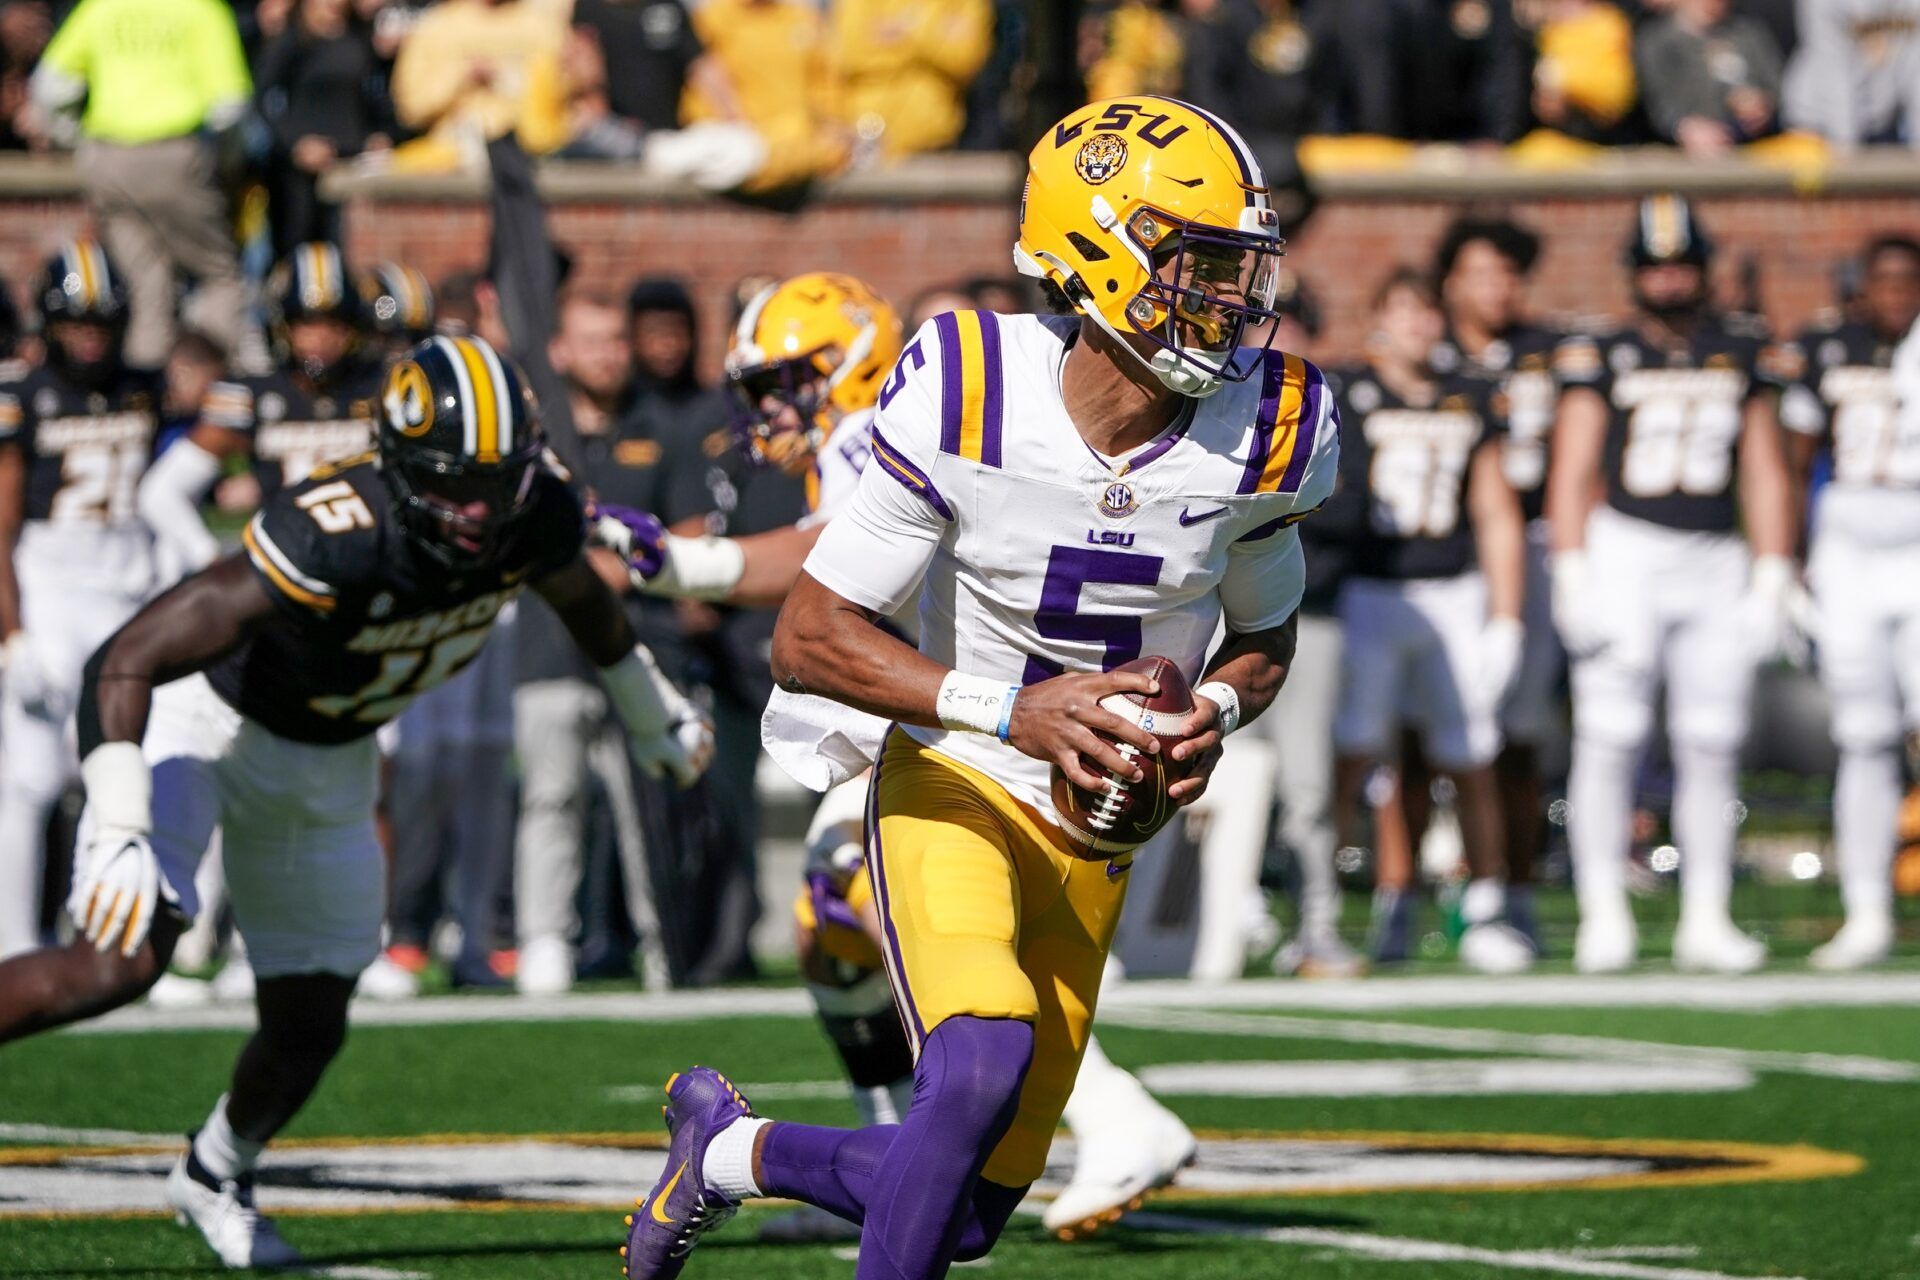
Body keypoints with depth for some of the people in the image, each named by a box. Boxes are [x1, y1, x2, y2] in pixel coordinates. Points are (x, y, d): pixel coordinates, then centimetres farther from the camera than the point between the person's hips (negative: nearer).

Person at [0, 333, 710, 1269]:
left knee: (309, 1025, 11)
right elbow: (125, 662, -40)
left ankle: (214, 1175, 40)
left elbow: (583, 598, 9)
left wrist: (656, 716, 26)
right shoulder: (338, 540, -39)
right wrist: (119, 833, -50)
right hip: (207, 722, -6)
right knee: (123, 961, -26)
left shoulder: (534, 520, -19)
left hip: (324, 764, 6)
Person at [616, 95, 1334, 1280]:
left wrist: (1215, 716, -13)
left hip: (1097, 830, 4)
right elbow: (808, 640, -15)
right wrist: (1005, 709, -28)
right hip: (954, 786, -4)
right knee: (983, 1063, -32)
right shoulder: (971, 401, -20)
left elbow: (1264, 639, 10)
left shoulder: (1262, 434, -10)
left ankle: (733, 1147, 34)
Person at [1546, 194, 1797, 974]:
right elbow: (1571, 475, -1)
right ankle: (1603, 916, -3)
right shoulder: (1601, 358, 1)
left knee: (1712, 746, 3)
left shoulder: (1741, 356, 12)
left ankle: (1706, 919, 8)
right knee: (1609, 738, -7)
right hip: (1624, 553, -3)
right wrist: (1573, 579, -9)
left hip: (1715, 559, 3)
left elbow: (1765, 475, 14)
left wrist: (1771, 579, 7)